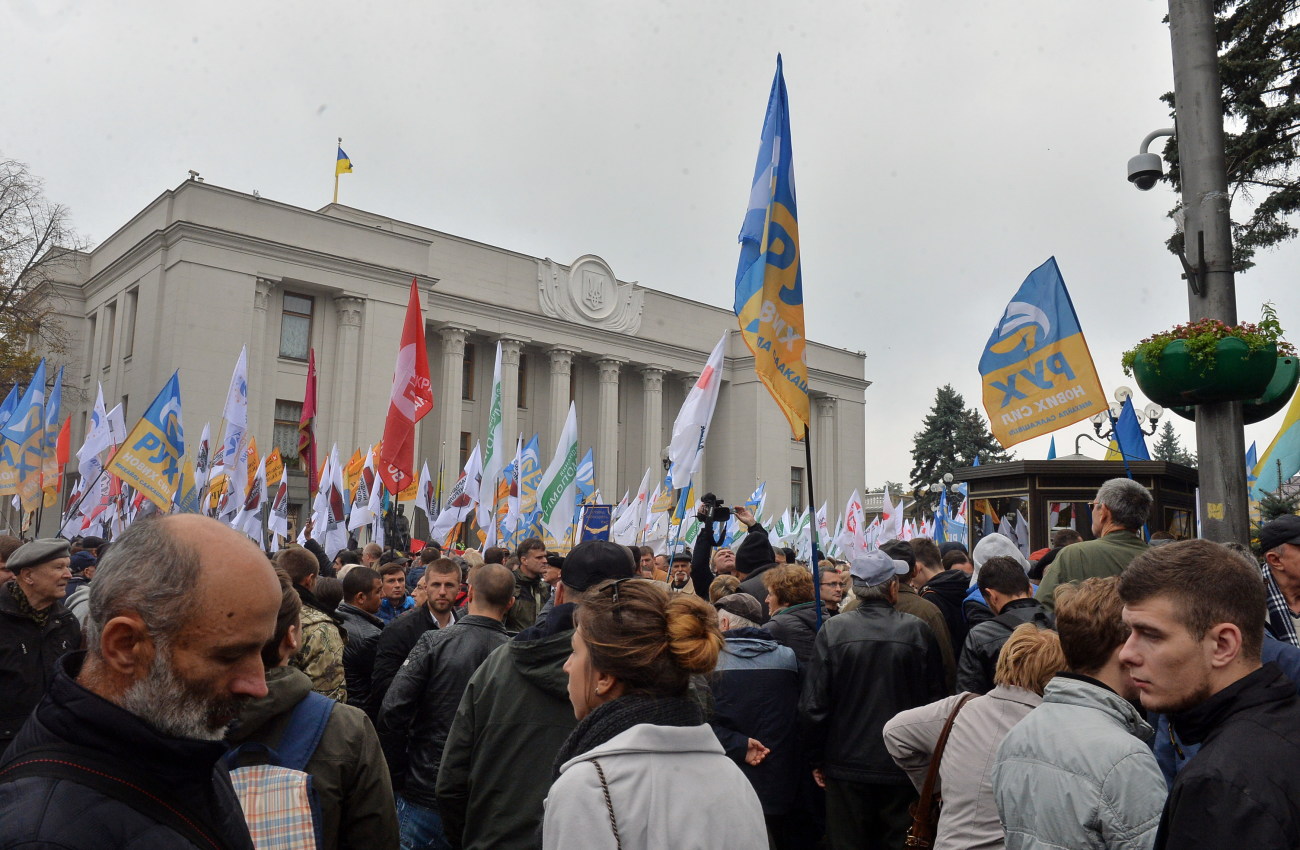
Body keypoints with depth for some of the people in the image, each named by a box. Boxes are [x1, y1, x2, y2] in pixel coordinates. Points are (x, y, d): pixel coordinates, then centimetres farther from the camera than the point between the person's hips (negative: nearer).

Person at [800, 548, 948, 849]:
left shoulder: (832, 630, -11)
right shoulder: (918, 631, -9)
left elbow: (813, 705, -10)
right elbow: (935, 698, -1)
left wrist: (817, 759, 3)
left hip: (847, 768, -1)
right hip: (902, 768, 1)